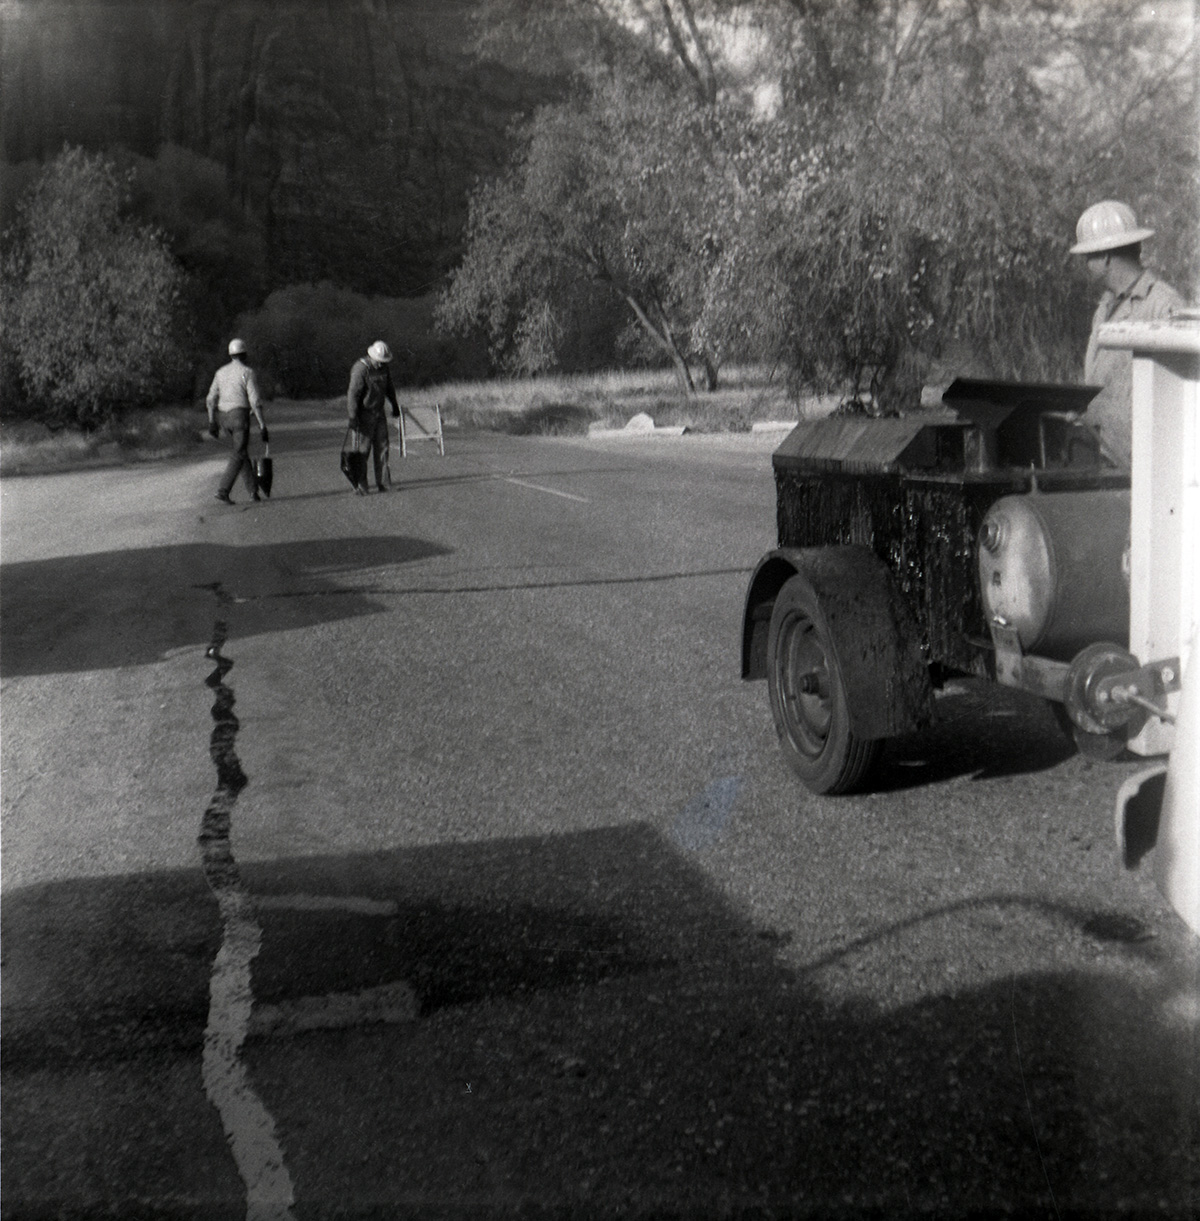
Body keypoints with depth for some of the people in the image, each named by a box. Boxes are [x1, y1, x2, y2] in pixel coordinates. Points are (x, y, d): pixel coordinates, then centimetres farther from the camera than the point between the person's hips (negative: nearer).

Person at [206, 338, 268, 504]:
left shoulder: (221, 372, 12)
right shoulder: (247, 372, -6)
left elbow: (211, 399, 10)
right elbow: (255, 400, -13)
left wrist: (212, 422, 14)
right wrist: (262, 425, -11)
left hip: (225, 417, 6)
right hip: (240, 415, -6)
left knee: (242, 450, 17)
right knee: (238, 455, -6)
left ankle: (253, 490, 17)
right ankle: (223, 490, -18)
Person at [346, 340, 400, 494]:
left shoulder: (384, 367, 3)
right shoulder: (360, 369, -20)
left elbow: (389, 387, 20)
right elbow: (352, 394, -22)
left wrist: (395, 405, 28)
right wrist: (352, 417, -25)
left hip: (379, 412, 7)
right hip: (364, 413, -7)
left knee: (382, 446, 5)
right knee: (363, 448, -5)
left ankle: (383, 482, 9)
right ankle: (360, 484, 1)